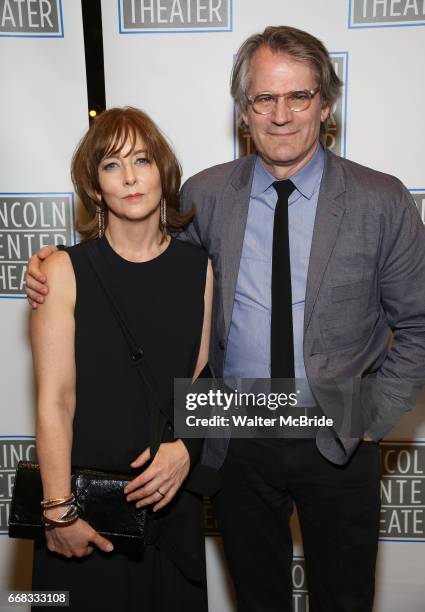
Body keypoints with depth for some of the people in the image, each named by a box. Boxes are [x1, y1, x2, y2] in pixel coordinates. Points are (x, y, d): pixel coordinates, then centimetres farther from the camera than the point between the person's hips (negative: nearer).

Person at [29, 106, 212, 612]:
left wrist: (185, 446, -11)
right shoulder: (64, 272, -10)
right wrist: (59, 510, -13)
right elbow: (54, 402, -12)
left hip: (173, 495, 3)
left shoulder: (198, 268, -1)